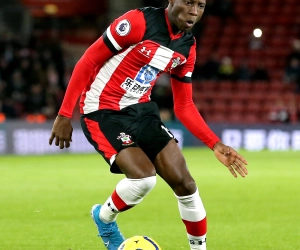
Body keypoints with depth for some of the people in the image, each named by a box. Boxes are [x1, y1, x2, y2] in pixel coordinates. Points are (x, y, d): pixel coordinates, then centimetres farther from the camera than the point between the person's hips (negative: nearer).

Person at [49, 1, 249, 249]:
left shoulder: (188, 48, 2)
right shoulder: (139, 22, -19)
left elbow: (184, 106, 9)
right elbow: (87, 62, -15)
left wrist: (216, 145, -2)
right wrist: (65, 114, -16)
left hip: (140, 110, 7)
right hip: (102, 113, -6)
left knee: (184, 182, -4)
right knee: (144, 177, -24)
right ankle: (104, 218, 7)